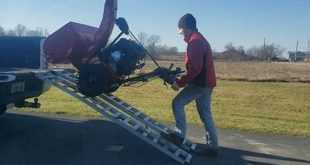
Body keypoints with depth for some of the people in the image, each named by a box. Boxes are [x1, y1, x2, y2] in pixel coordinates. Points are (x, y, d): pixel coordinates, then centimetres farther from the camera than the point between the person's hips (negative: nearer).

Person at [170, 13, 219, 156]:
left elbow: (195, 68, -22)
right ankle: (212, 146, 13)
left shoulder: (194, 41, -13)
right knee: (205, 114, 10)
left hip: (200, 82, -10)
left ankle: (180, 134, 0)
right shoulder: (201, 39, 21)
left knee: (177, 103, -4)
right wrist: (182, 79, 20)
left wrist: (180, 82, -16)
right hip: (207, 82, 10)